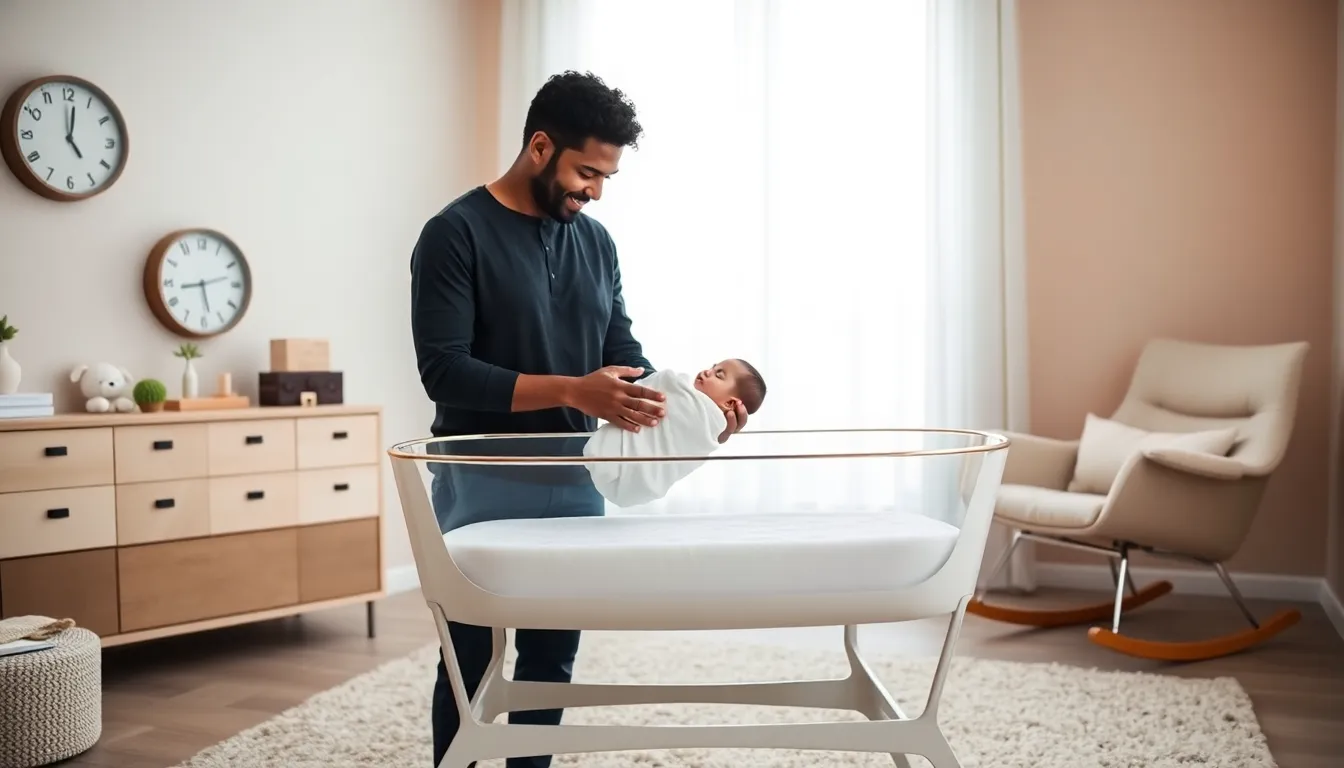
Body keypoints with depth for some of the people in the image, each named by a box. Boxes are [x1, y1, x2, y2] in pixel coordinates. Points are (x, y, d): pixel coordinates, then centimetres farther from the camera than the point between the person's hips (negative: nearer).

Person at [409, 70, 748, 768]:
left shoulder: (595, 241, 8)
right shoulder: (456, 233, -11)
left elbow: (623, 351, 10)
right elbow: (444, 371, -20)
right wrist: (570, 392, -27)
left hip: (571, 480, 5)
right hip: (483, 485, -5)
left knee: (552, 657, 14)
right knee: (471, 660, 8)